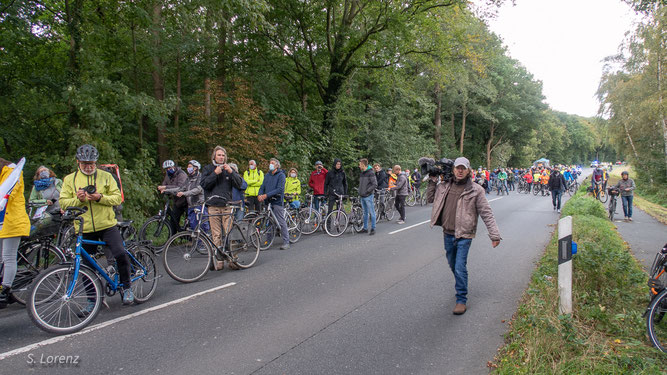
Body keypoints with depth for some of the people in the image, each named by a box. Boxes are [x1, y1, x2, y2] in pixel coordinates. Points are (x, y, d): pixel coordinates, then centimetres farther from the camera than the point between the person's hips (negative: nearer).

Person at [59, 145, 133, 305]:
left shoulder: (105, 176, 4)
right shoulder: (70, 179, 7)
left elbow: (117, 198, -1)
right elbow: (63, 203, 3)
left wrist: (100, 198, -18)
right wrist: (78, 200, -16)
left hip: (107, 225, -1)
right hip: (84, 229, 2)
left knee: (120, 254, -19)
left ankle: (126, 287, 3)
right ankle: (93, 298, 22)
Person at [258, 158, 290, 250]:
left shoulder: (281, 175, -3)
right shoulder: (267, 175, 17)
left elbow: (280, 189, -13)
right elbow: (263, 186, 14)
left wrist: (266, 195, -19)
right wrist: (260, 195, -9)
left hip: (277, 201, -6)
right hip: (267, 201, 6)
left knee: (281, 222, -6)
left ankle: (286, 242, -1)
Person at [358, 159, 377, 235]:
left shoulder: (370, 173, -11)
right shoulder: (362, 173, 14)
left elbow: (375, 184, -16)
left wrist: (367, 191, -15)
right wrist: (360, 191, 11)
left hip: (368, 196, -8)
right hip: (362, 196, 8)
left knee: (371, 212, -2)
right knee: (365, 213, 14)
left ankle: (373, 229, 2)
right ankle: (365, 228, 20)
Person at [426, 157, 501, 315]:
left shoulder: (475, 190, -7)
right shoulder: (444, 186, 4)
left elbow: (486, 213, -6)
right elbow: (430, 199, 18)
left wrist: (494, 234, -11)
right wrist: (432, 182, 6)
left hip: (464, 235, -5)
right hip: (448, 233, 5)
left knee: (460, 267, -8)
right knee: (452, 265, 19)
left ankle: (461, 299, 5)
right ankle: (461, 286, 44)